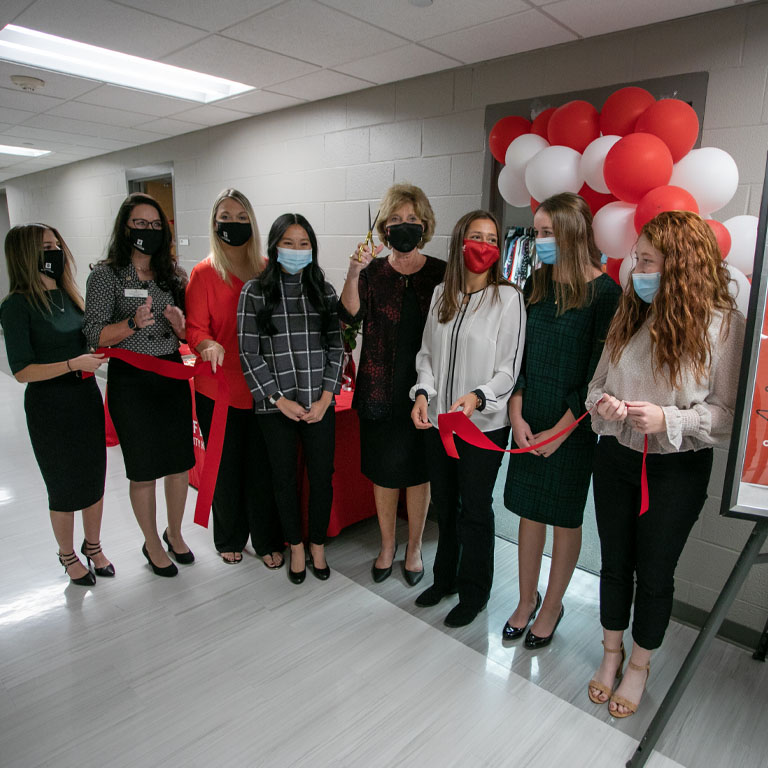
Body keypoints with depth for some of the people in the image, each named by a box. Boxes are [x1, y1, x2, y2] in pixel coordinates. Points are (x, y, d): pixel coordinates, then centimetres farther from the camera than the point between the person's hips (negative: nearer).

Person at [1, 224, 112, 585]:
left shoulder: (69, 294, 5)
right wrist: (74, 364, -25)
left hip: (86, 397, 6)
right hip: (49, 406, -5)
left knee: (94, 477, 15)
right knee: (64, 486, 10)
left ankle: (93, 546, 36)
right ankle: (68, 555, 33)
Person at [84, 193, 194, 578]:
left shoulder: (172, 275, 8)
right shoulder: (106, 275, -5)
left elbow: (189, 334, 12)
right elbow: (95, 335, -9)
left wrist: (180, 323, -11)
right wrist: (133, 323, -26)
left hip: (173, 376, 4)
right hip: (130, 380, -4)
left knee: (180, 462, 11)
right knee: (143, 470, 7)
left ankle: (174, 533, 34)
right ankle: (152, 544, 28)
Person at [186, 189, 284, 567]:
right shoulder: (203, 273, -1)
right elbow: (195, 327, -6)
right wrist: (208, 345, -28)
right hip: (219, 388, -1)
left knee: (263, 465, 7)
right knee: (226, 466, 11)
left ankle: (267, 540, 27)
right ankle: (229, 538, 33)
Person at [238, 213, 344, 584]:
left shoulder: (324, 290, 4)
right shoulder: (255, 292, -2)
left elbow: (335, 347, 3)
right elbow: (249, 353, -5)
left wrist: (324, 399, -6)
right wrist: (281, 400, -9)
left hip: (320, 405, 2)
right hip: (276, 407, -1)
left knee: (322, 477, 8)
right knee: (284, 477, 12)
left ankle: (318, 544, 32)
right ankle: (296, 545, 33)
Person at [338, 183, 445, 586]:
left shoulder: (441, 273, -1)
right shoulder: (373, 272, 2)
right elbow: (350, 315, -15)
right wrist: (353, 274, -32)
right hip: (380, 389, 1)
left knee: (418, 470, 11)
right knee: (384, 471, 12)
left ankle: (414, 548, 32)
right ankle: (387, 545, 34)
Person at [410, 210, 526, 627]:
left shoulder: (508, 298, -9)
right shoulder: (441, 294, 7)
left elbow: (508, 370, -10)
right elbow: (427, 353, 10)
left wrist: (477, 397, -27)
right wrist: (423, 392, -6)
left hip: (484, 424, -5)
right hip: (437, 419, 5)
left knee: (474, 509, 9)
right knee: (444, 503, 19)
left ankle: (473, 593, 31)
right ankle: (445, 578, 42)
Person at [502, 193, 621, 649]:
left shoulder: (604, 292, -11)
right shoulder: (536, 285, 4)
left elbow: (599, 371, -12)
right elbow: (518, 353, 4)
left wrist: (561, 430, -13)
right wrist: (517, 416, -5)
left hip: (573, 425, -4)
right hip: (529, 422, 5)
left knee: (565, 517, 11)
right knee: (530, 510, 14)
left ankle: (552, 606, 32)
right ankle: (527, 599, 34)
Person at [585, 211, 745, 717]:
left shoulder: (724, 325, -12)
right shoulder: (633, 314, 0)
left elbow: (726, 413, -12)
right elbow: (600, 382, 6)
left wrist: (667, 419, -26)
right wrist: (604, 403, -15)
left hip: (676, 470, -4)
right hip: (615, 458, 4)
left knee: (654, 571, 12)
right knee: (615, 562, 16)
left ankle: (640, 664, 38)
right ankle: (612, 653, 40)